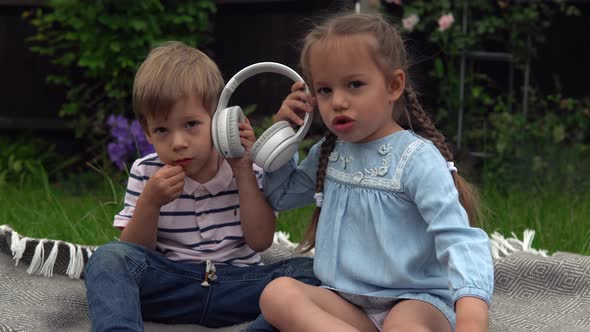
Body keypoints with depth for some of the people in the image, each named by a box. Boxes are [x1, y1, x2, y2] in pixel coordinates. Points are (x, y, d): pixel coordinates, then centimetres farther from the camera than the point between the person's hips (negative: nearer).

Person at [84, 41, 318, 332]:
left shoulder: (247, 169, 1)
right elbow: (132, 251, 0)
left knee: (306, 270, -24)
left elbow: (260, 241, -6)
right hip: (169, 284, 0)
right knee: (109, 257, -26)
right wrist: (149, 202, -18)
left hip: (235, 286, 0)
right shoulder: (146, 174, 2)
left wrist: (243, 172, -11)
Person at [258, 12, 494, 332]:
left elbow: (457, 238, -24)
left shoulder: (418, 159, -12)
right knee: (277, 294, -26)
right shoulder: (326, 154, 10)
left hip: (415, 302, -7)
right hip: (346, 304, 7)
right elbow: (279, 196, 28)